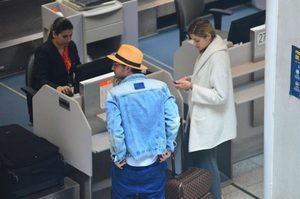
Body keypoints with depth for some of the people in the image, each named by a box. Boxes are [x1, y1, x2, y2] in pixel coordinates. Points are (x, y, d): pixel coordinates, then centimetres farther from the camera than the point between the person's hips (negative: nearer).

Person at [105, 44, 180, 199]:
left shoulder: (115, 94, -14)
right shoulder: (160, 87, -6)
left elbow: (115, 130, -18)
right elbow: (173, 120, -9)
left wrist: (118, 156, -4)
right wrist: (169, 147, 3)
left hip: (128, 163, -3)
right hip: (156, 160, 3)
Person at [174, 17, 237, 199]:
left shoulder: (218, 57, -26)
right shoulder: (208, 50, 4)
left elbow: (220, 95, -27)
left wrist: (191, 87, -23)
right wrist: (191, 80, 2)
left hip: (210, 120, -10)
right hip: (203, 117, 10)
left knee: (206, 163, 5)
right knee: (198, 159, 20)